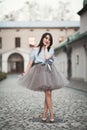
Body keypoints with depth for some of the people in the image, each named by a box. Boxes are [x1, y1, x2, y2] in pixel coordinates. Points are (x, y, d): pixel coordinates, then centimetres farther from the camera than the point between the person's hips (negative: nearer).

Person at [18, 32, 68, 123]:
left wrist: (46, 47, 1)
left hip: (49, 71, 2)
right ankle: (51, 114, 0)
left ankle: (44, 113, 7)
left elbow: (47, 57, -12)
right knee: (48, 93, -8)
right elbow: (30, 62, 6)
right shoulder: (35, 49, 8)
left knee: (48, 93, -3)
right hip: (39, 71, -2)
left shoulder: (50, 49, 9)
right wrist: (25, 73, 2)